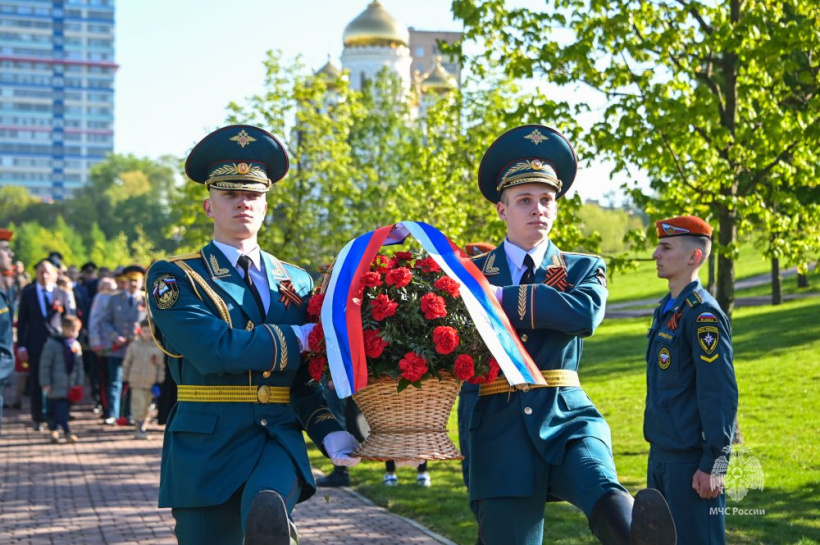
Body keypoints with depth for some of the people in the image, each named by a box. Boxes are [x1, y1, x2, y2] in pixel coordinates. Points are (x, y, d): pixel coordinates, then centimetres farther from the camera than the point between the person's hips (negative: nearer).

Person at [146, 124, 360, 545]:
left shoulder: (297, 283, 14)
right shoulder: (173, 278, 0)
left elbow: (304, 379, 12)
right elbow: (215, 350, -17)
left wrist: (330, 433, -7)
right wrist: (302, 337, -10)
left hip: (280, 441, 1)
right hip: (208, 448, -1)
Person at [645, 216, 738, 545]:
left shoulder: (702, 314, -14)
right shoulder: (667, 309, 13)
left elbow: (721, 394, -18)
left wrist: (713, 464, -20)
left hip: (691, 458, -9)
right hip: (661, 456, 9)